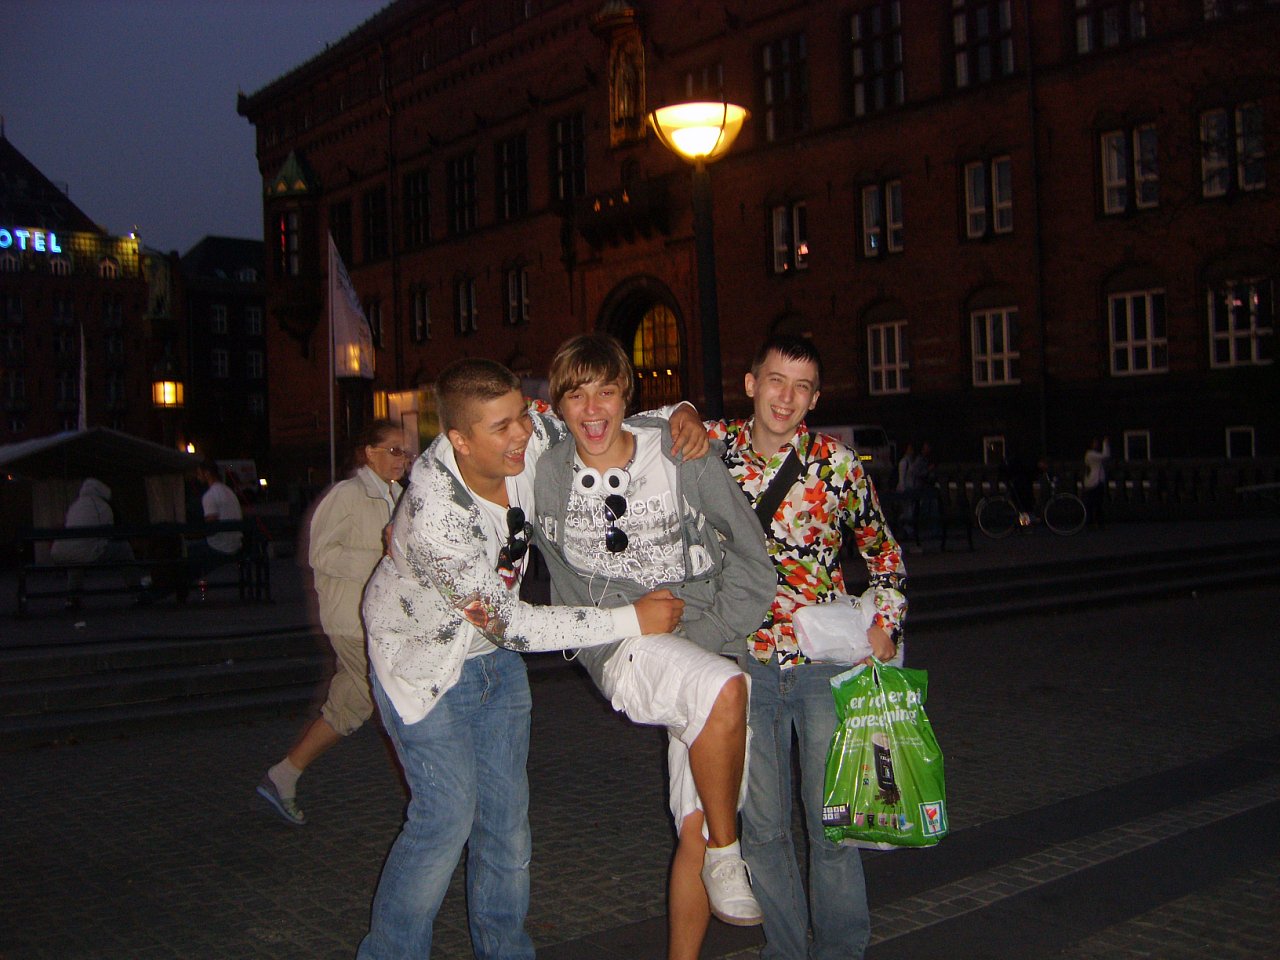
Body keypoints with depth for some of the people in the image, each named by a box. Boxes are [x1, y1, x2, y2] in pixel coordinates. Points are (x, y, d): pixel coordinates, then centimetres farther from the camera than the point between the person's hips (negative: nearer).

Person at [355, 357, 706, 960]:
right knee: (448, 814, -9)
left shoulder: (527, 441, -19)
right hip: (424, 657, -6)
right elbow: (510, 623, -31)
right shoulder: (435, 515, -35)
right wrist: (631, 619, -29)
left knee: (506, 810, 9)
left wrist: (678, 414, -21)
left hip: (495, 655, 6)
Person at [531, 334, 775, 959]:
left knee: (697, 830, -2)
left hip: (706, 642, 1)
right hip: (620, 646, -1)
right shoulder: (544, 478, -1)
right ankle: (726, 855, -13)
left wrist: (701, 636, -9)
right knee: (721, 689, -33)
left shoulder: (680, 451, -5)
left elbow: (752, 560, -3)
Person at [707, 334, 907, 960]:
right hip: (746, 660, 1)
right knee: (761, 824, 8)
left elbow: (881, 549, 8)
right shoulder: (713, 447, -1)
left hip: (828, 659, -1)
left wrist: (885, 623, -5)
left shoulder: (837, 462, -3)